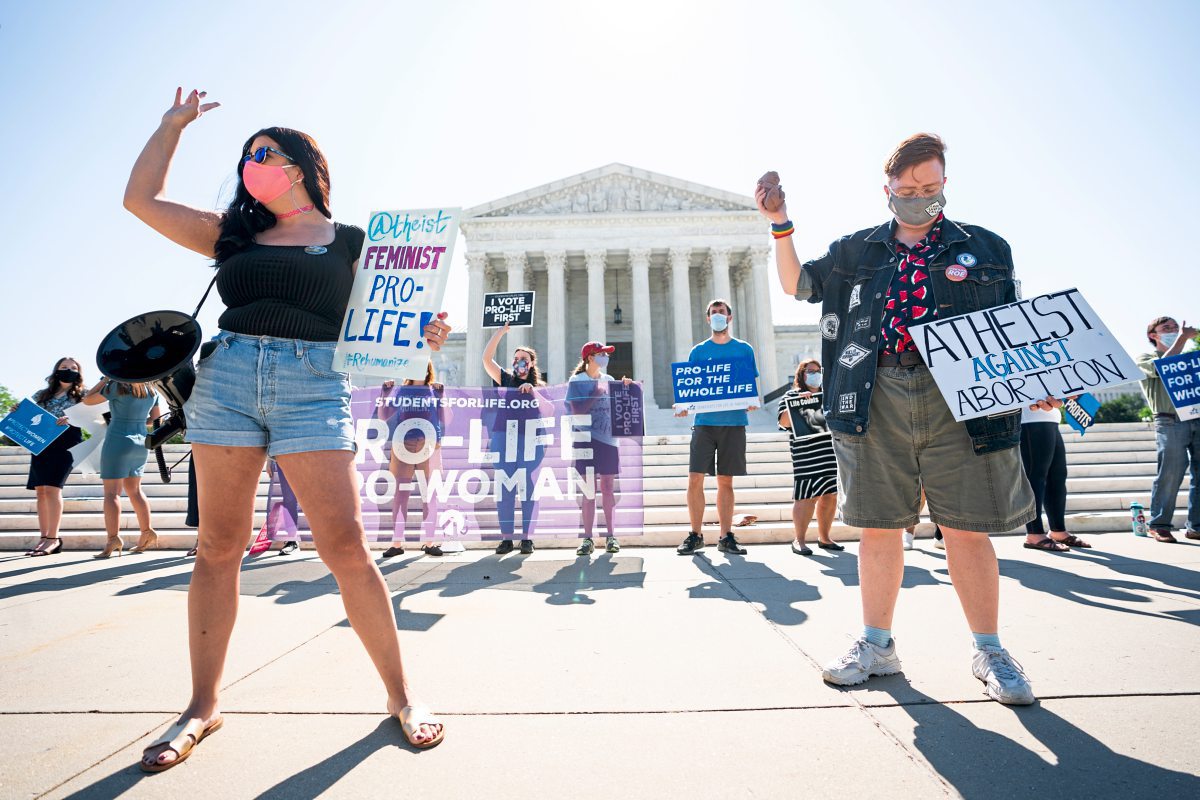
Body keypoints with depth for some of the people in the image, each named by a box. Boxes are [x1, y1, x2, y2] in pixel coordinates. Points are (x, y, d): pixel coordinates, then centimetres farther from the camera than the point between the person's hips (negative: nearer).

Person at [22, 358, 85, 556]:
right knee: (41, 490, 2)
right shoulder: (42, 394, 19)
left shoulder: (81, 395, 8)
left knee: (52, 488, -15)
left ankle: (53, 539, -12)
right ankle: (44, 538, 6)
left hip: (65, 443, -5)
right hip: (41, 444, 5)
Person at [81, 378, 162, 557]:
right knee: (134, 489, 17)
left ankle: (113, 538, -9)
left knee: (111, 491, -3)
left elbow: (87, 400, 0)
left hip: (118, 441, -6)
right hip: (142, 442, 6)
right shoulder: (151, 390, 6)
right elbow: (156, 418, 16)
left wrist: (105, 379, 5)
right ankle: (147, 531, 17)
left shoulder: (117, 386, -11)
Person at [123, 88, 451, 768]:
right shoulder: (233, 233, 21)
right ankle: (204, 705, 21)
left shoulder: (350, 242, 12)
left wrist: (425, 332, -12)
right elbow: (142, 199, 25)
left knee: (346, 547, -10)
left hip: (315, 385, -4)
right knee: (219, 547, 6)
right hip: (227, 377, 4)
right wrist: (174, 123, 30)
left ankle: (401, 695, 4)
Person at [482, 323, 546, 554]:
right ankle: (506, 538, 5)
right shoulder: (505, 379, 14)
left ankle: (527, 538, 5)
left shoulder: (539, 386, 16)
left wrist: (531, 389, -7)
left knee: (529, 489, -1)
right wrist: (501, 331, -1)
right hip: (504, 438, 0)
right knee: (505, 489, 0)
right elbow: (487, 358, 2)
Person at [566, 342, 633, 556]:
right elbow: (576, 410, -10)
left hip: (608, 439, 3)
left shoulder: (609, 380, 12)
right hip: (586, 440, -3)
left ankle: (610, 536, 12)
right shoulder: (576, 381, 1)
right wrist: (595, 394, -15)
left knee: (608, 488, 5)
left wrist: (625, 388, 0)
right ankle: (587, 539, 5)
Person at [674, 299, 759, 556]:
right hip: (704, 421, 0)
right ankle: (695, 535, 5)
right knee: (695, 479, -7)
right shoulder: (698, 351, 11)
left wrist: (752, 402, -11)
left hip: (734, 422, 0)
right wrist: (684, 406, -12)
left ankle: (726, 537, 13)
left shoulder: (744, 349, 11)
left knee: (725, 481, 5)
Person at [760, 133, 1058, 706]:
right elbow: (798, 284, 19)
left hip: (960, 400, 0)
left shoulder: (985, 248, 13)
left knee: (967, 527, 1)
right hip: (876, 400, 1)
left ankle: (989, 651, 22)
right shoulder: (856, 251, 16)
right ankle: (877, 644, 20)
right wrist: (780, 226, 8)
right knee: (878, 526, 6)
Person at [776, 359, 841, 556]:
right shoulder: (791, 395, 4)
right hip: (806, 456, -6)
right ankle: (799, 540, 2)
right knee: (806, 497, -8)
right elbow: (784, 422, -6)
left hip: (833, 454, 6)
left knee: (831, 495, 7)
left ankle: (824, 537, 21)